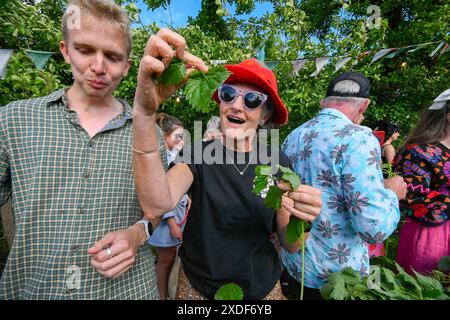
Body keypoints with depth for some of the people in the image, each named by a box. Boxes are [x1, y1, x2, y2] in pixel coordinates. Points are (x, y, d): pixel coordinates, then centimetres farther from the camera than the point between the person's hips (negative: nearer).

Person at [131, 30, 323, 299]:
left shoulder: (278, 162, -11)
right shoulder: (199, 154, -16)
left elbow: (290, 245, -8)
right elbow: (157, 204, -36)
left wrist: (298, 218, -30)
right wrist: (145, 111, -47)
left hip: (262, 285, 2)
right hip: (198, 285, -1)